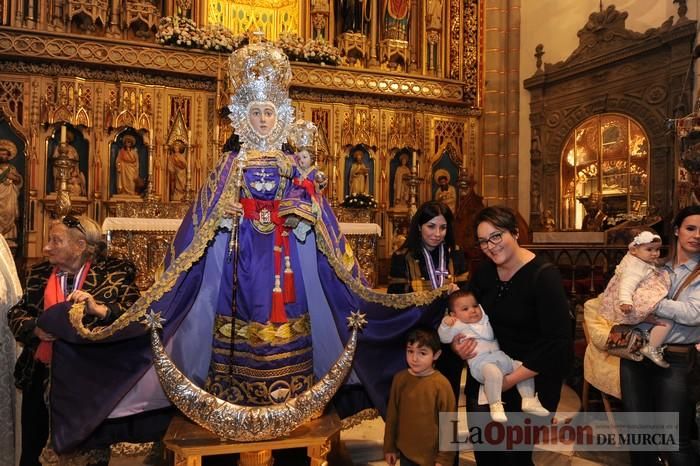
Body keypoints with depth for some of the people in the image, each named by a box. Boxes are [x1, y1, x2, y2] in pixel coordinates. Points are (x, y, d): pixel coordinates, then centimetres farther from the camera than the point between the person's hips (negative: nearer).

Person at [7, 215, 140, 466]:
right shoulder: (39, 273, 8)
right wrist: (36, 328, -12)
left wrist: (99, 309, -30)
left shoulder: (116, 272, -8)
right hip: (41, 372, 4)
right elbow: (16, 313, 9)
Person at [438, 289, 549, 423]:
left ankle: (529, 401, 2)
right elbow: (444, 338, -2)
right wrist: (445, 325, -21)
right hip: (480, 361, -7)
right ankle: (495, 405, -34)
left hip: (499, 355, 7)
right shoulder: (458, 326, 6)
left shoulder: (485, 320, 25)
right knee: (493, 372, -38)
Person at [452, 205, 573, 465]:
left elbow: (559, 341, -23)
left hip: (532, 378, -5)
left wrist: (512, 380, -23)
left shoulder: (543, 276, -19)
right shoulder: (483, 272, -1)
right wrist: (457, 343, -11)